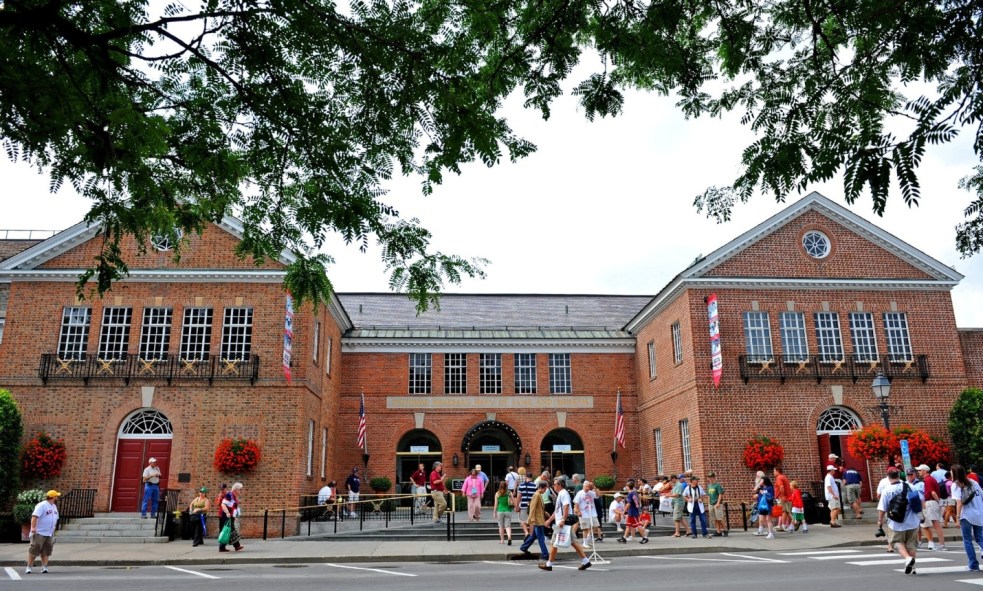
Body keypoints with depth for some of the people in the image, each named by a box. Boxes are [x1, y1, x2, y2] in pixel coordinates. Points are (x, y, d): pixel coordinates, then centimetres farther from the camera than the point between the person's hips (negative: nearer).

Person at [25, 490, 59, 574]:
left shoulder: (54, 506, 16)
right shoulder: (42, 505, -12)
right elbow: (34, 516, -22)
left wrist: (53, 530, 23)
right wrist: (33, 527, -31)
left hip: (49, 534, 8)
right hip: (39, 533, -8)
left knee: (46, 551, 4)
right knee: (34, 550, -3)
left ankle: (44, 567, 4)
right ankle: (29, 567, 6)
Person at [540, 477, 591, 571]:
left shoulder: (563, 493, -11)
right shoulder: (560, 494, 20)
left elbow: (566, 507, -24)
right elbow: (557, 510, 28)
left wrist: (563, 520, -29)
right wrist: (549, 520, 28)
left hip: (562, 524, -10)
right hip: (560, 523, 10)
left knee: (555, 544, -2)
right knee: (573, 542, 8)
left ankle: (549, 564, 5)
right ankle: (585, 561, 7)